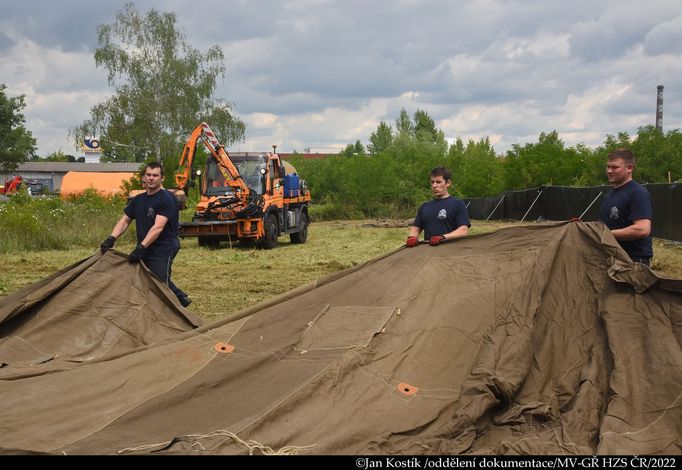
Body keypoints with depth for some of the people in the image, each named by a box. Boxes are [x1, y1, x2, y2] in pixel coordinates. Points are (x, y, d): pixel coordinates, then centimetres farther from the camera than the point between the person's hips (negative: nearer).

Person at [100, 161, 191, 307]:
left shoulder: (166, 199, -13)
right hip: (145, 251, 8)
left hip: (162, 251, -8)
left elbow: (158, 227, -23)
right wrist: (111, 238, -3)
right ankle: (180, 298, 31)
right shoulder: (138, 199, 13)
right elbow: (125, 220, 13)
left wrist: (141, 247, -30)